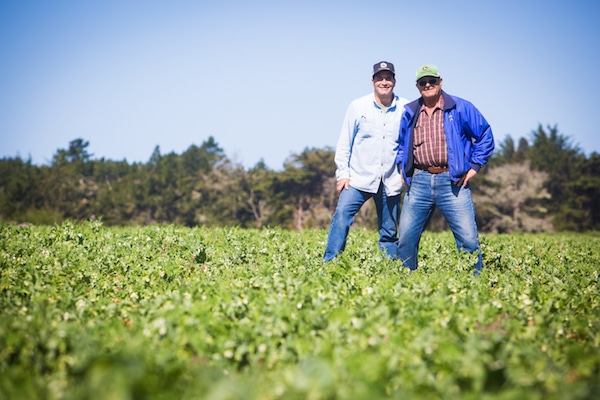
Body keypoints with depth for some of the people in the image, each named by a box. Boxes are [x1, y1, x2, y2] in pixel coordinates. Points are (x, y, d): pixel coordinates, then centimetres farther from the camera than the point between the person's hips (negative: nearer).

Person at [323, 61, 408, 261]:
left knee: (390, 232, 9)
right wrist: (342, 173, -1)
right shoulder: (358, 106, 0)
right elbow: (344, 142, 3)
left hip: (391, 182, 1)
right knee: (342, 216, -18)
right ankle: (329, 264, -13)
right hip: (359, 177, -1)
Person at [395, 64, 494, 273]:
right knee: (406, 237, 2)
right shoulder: (409, 112, 14)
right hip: (419, 182, 3)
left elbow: (485, 136, 7)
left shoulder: (461, 108, 4)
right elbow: (400, 143, 28)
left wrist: (474, 166, 1)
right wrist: (402, 168, 15)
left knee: (468, 239, -6)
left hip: (452, 182, -3)